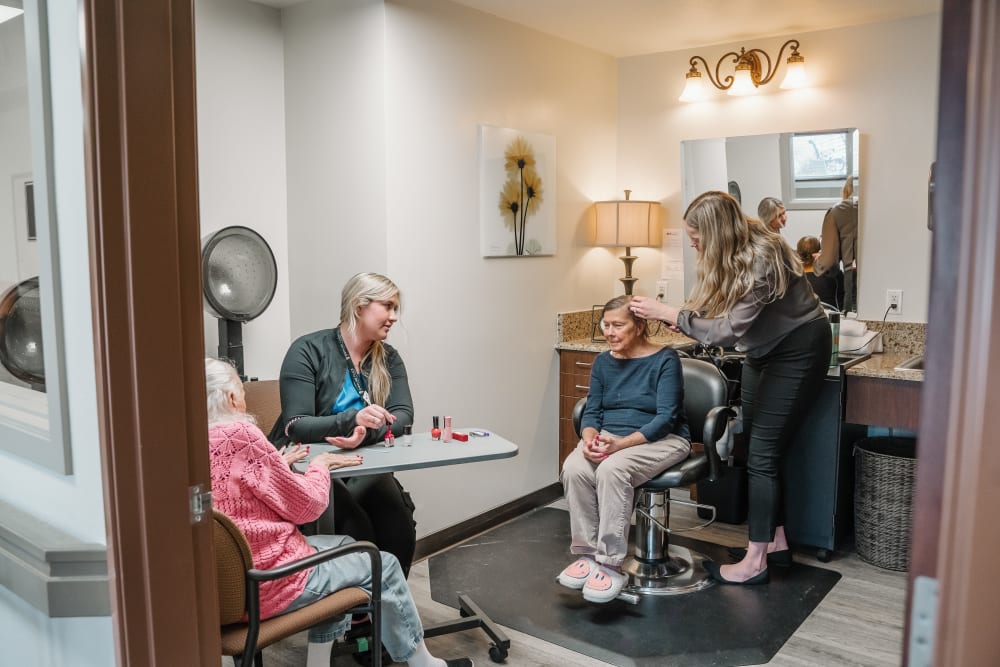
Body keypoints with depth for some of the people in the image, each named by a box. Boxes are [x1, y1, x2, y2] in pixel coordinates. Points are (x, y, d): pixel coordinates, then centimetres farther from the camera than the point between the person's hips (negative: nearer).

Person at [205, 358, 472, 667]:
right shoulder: (238, 435, -22)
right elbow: (305, 505, -14)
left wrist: (279, 464, 13)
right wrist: (320, 464, 2)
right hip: (267, 584, -9)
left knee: (343, 546, 25)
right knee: (384, 566, 9)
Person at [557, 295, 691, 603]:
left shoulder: (665, 359, -8)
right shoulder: (603, 362, 9)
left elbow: (666, 417, -16)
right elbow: (592, 411, 8)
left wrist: (622, 443, -28)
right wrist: (590, 438, -16)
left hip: (662, 439, -5)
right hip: (609, 436, 5)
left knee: (612, 469, -35)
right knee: (574, 468, -27)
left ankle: (611, 564, -25)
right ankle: (587, 554, -15)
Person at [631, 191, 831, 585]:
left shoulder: (760, 259, -30)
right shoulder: (728, 254, -5)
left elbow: (729, 329, -33)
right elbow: (717, 311, -2)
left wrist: (667, 313, -30)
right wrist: (668, 315, -15)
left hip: (798, 350, -8)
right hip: (763, 350, 8)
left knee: (762, 453, -9)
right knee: (761, 449, 9)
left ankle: (754, 563, 0)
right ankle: (777, 543, 23)